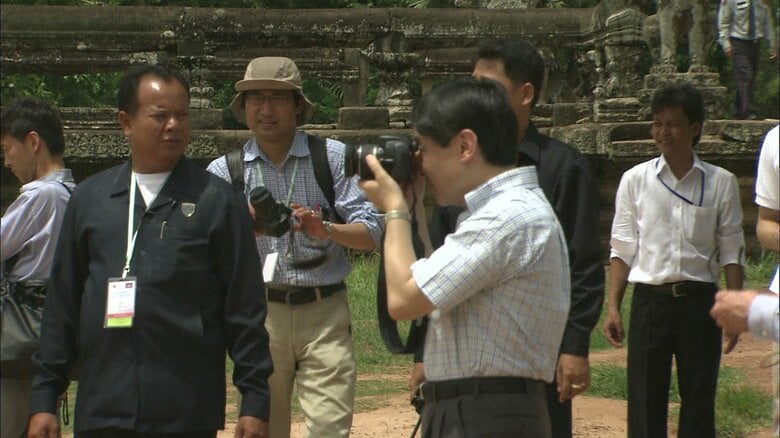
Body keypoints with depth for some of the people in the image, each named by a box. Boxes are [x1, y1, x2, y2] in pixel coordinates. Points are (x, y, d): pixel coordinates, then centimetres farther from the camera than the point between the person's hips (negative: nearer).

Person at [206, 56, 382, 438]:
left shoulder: (333, 157, 2)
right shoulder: (223, 171, 4)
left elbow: (371, 233, -3)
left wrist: (326, 230, -22)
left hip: (325, 311, -1)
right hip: (258, 314, 1)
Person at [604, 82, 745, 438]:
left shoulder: (721, 183, 2)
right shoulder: (635, 180, 2)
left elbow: (731, 252, 5)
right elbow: (622, 249, 5)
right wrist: (613, 307, -1)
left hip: (699, 301, 0)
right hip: (650, 300, 0)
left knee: (699, 403, 6)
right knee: (645, 405, 2)